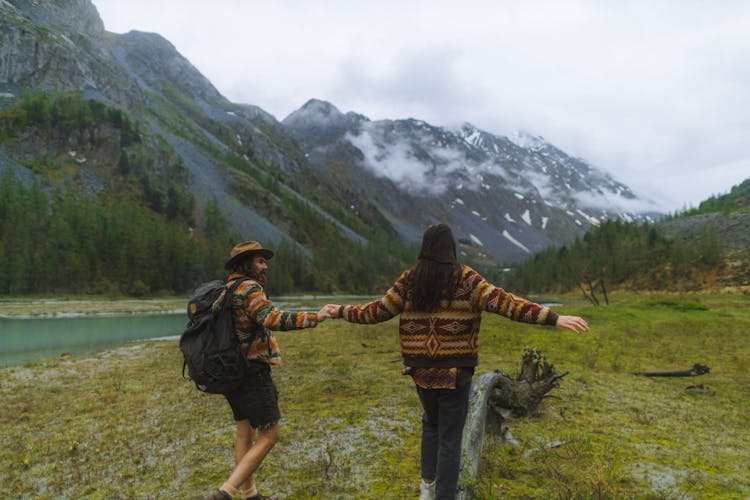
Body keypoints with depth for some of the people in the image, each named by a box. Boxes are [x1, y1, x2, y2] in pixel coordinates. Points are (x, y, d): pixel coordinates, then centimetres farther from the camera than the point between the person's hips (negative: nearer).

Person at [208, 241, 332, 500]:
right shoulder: (249, 289, -16)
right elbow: (273, 319, -32)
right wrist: (315, 317, -28)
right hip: (252, 372, -10)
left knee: (245, 432, 18)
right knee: (269, 436, -1)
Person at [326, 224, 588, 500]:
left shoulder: (410, 278, -2)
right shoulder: (466, 278, -10)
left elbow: (380, 310, 3)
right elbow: (503, 303, -18)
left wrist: (343, 311, 18)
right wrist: (554, 318, -19)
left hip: (421, 368, 3)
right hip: (455, 370, -3)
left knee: (431, 423, 27)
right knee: (450, 437, 10)